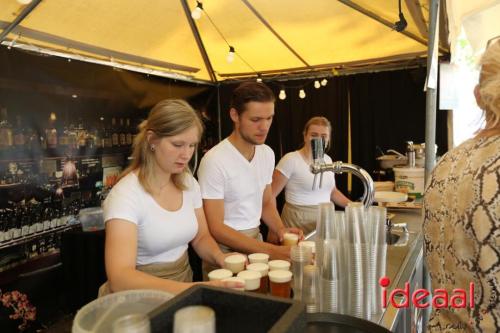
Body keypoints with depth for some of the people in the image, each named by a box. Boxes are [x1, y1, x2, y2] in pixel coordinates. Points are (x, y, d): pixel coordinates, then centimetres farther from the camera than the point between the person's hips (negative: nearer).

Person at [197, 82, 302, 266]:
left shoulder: (268, 154, 1)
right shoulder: (214, 160, -21)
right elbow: (216, 228, -20)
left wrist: (281, 229, -8)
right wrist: (271, 251, -25)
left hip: (256, 241, 5)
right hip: (225, 250, -5)